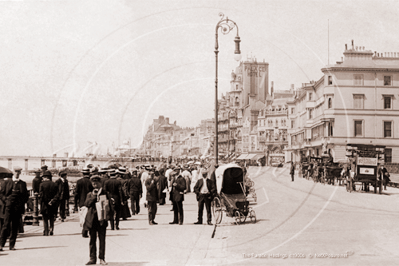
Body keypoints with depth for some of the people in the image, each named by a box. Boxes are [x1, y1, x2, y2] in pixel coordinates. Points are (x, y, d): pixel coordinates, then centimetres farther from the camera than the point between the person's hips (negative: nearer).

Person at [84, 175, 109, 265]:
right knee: (92, 240, 6)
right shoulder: (90, 194, 11)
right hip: (92, 220, 1)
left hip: (102, 219, -1)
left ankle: (102, 258, 7)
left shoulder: (105, 193, 8)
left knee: (102, 240, 1)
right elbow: (86, 203, -5)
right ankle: (92, 258, 12)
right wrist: (93, 196, -13)